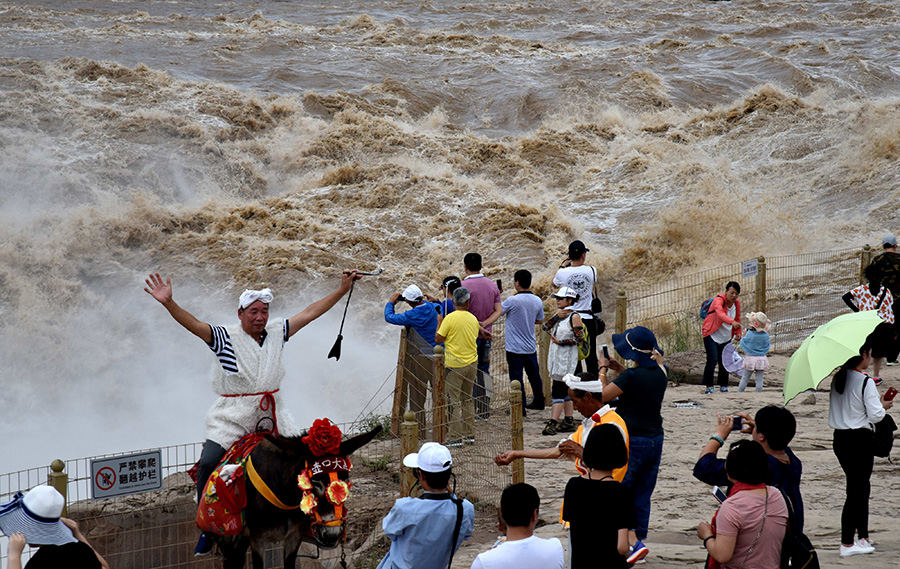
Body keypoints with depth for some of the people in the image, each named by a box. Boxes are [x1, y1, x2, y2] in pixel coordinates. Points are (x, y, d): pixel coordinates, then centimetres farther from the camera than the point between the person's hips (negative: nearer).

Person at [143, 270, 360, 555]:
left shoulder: (277, 332, 6)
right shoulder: (226, 337, -7)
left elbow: (310, 313, 11)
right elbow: (193, 324, -20)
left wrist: (343, 289, 12)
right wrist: (168, 303, -37)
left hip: (271, 418, 4)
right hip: (232, 418, -4)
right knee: (208, 464, -19)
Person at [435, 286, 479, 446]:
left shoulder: (451, 318, -13)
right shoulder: (473, 319, 4)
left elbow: (438, 339, -10)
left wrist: (439, 323, 5)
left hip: (455, 365, -6)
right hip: (472, 363, 6)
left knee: (453, 401, -2)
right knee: (468, 399, 18)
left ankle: (456, 438, -4)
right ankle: (470, 435, 20)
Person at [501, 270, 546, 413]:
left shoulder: (512, 301, -19)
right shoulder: (537, 301, 0)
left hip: (515, 347, -6)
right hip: (531, 346, 6)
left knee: (516, 377, 0)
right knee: (534, 374, 19)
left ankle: (520, 408, 2)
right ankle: (539, 402, 31)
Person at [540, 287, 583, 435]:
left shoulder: (574, 317, -10)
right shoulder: (558, 314, 13)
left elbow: (580, 338, -13)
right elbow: (545, 326, 2)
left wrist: (561, 342, -17)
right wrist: (556, 317, -11)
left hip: (566, 359, -8)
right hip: (556, 357, 8)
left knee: (558, 390, -12)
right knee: (565, 390, 12)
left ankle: (552, 423, -15)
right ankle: (569, 422, 18)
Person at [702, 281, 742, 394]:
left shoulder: (737, 303, 2)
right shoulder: (719, 300, -21)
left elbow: (737, 318, 18)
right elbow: (720, 314, -42)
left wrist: (738, 332, 7)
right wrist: (732, 322, -58)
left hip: (726, 337, 6)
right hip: (712, 335, -6)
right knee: (712, 360, -16)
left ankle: (723, 385, 16)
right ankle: (708, 386, -7)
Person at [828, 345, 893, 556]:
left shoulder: (837, 379, 7)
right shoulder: (865, 382, -16)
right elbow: (875, 415, -16)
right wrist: (884, 406, 6)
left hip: (840, 438, 8)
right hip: (860, 439, -8)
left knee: (861, 487, 19)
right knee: (856, 491, -1)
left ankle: (863, 537, 25)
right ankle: (847, 544, 1)